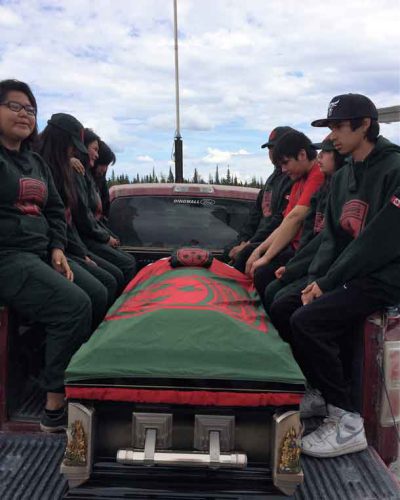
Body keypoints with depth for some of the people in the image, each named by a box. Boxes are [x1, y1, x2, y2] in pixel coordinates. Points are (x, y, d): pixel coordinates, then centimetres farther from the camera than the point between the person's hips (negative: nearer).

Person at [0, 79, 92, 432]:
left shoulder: (36, 163, 21)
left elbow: (55, 210, 20)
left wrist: (57, 249, 5)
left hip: (39, 255, 8)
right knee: (74, 305, -25)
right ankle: (56, 408, -15)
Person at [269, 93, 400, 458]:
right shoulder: (343, 175, 12)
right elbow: (332, 234, 11)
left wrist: (328, 283, -18)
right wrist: (316, 277, -4)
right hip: (347, 274, 9)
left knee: (307, 320, -25)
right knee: (281, 309, 4)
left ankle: (347, 422, -12)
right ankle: (319, 390, 17)